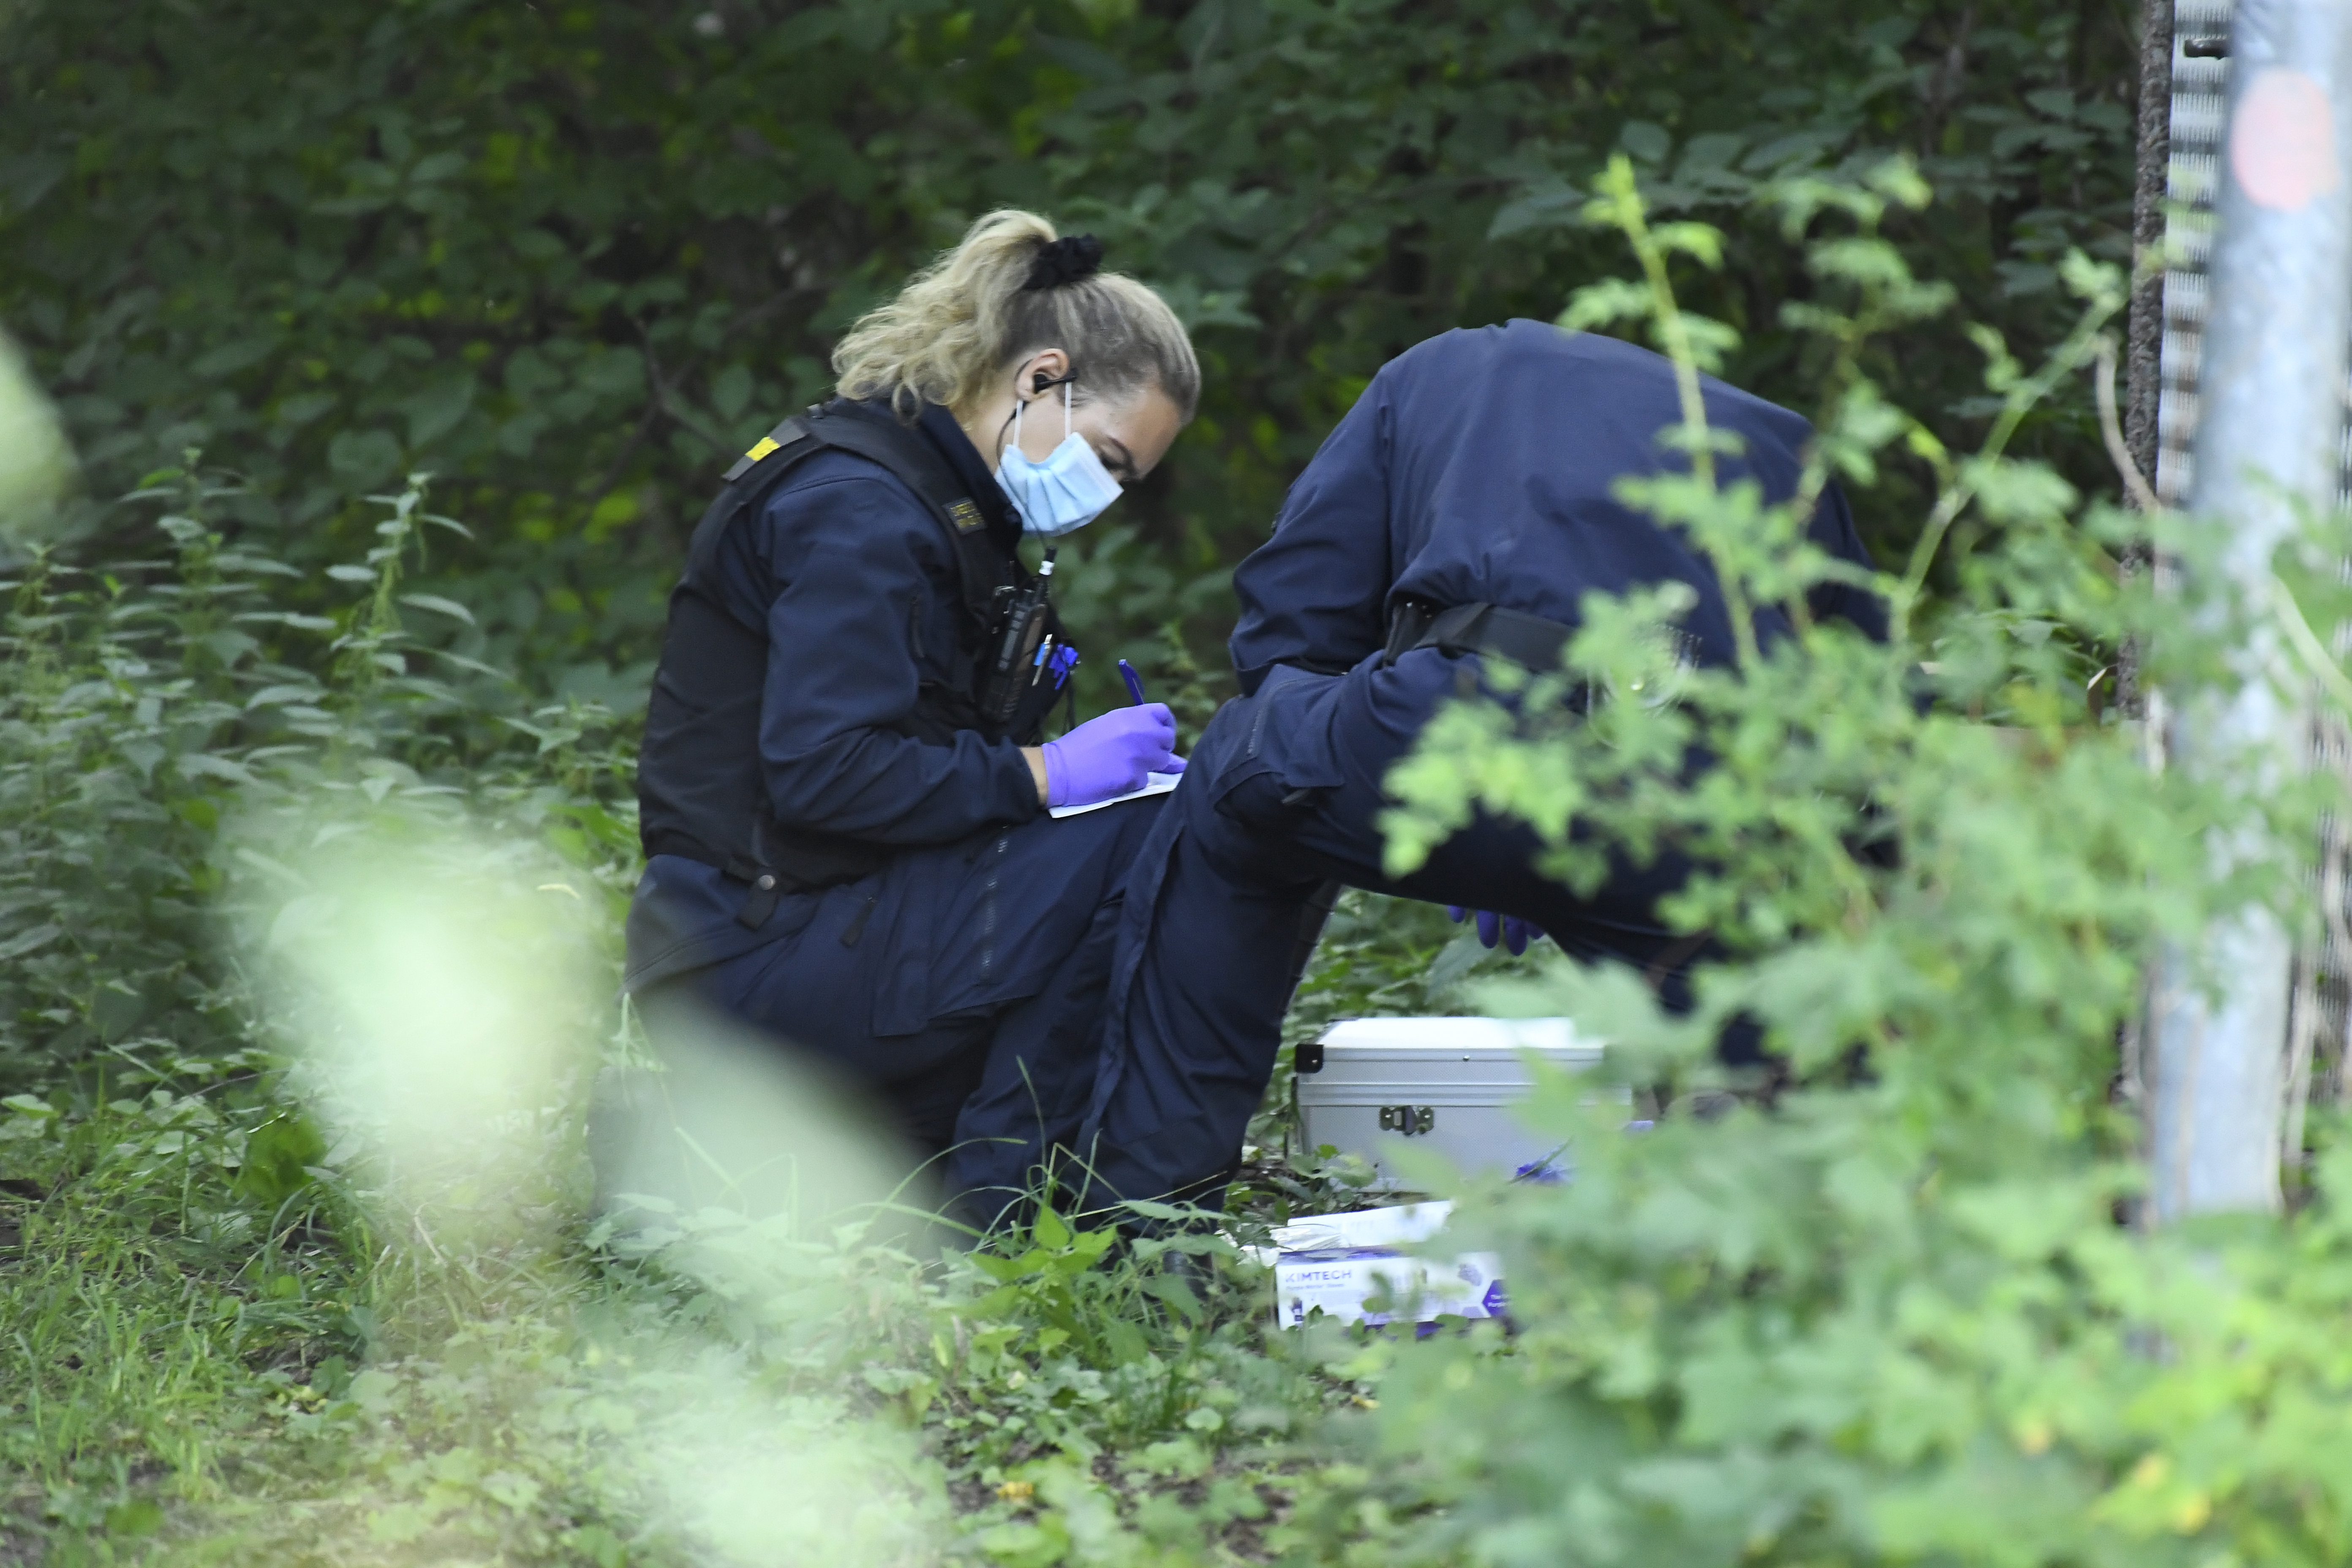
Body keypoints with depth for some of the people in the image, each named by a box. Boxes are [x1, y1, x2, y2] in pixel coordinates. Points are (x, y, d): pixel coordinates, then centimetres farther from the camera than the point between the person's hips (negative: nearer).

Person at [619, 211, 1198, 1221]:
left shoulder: (945, 502, 17)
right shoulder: (856, 508, -16)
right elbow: (823, 770, -25)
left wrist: (1110, 764, 5)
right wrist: (1042, 775, -22)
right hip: (755, 951, -10)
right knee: (1144, 843, -18)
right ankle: (988, 1205, -11)